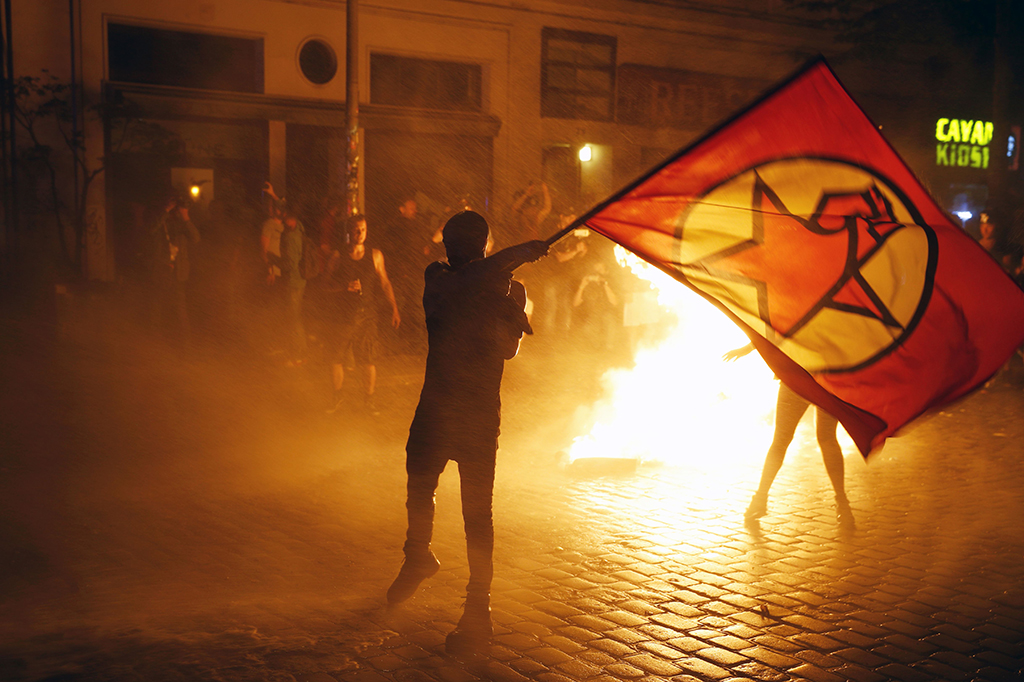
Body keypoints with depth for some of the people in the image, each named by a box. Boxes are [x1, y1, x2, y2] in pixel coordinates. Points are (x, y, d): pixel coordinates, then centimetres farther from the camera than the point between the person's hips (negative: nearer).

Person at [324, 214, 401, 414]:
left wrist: (394, 309, 1)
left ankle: (370, 399, 16)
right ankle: (337, 398, 25)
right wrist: (346, 287, -18)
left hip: (366, 315, 0)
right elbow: (326, 287, 0)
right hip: (341, 316, 0)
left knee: (369, 362, -2)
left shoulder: (375, 255, 3)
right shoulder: (337, 255, -1)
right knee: (336, 359, 6)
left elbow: (385, 283, 8)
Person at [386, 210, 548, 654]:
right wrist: (514, 254, -28)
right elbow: (460, 284, -22)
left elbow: (509, 350, -10)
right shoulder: (437, 277, 2)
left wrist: (506, 308, -27)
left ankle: (478, 611, 3)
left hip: (479, 416, -3)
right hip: (435, 406, 3)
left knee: (477, 511, -4)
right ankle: (418, 559, 45)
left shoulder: (508, 290, 1)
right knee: (418, 489, 15)